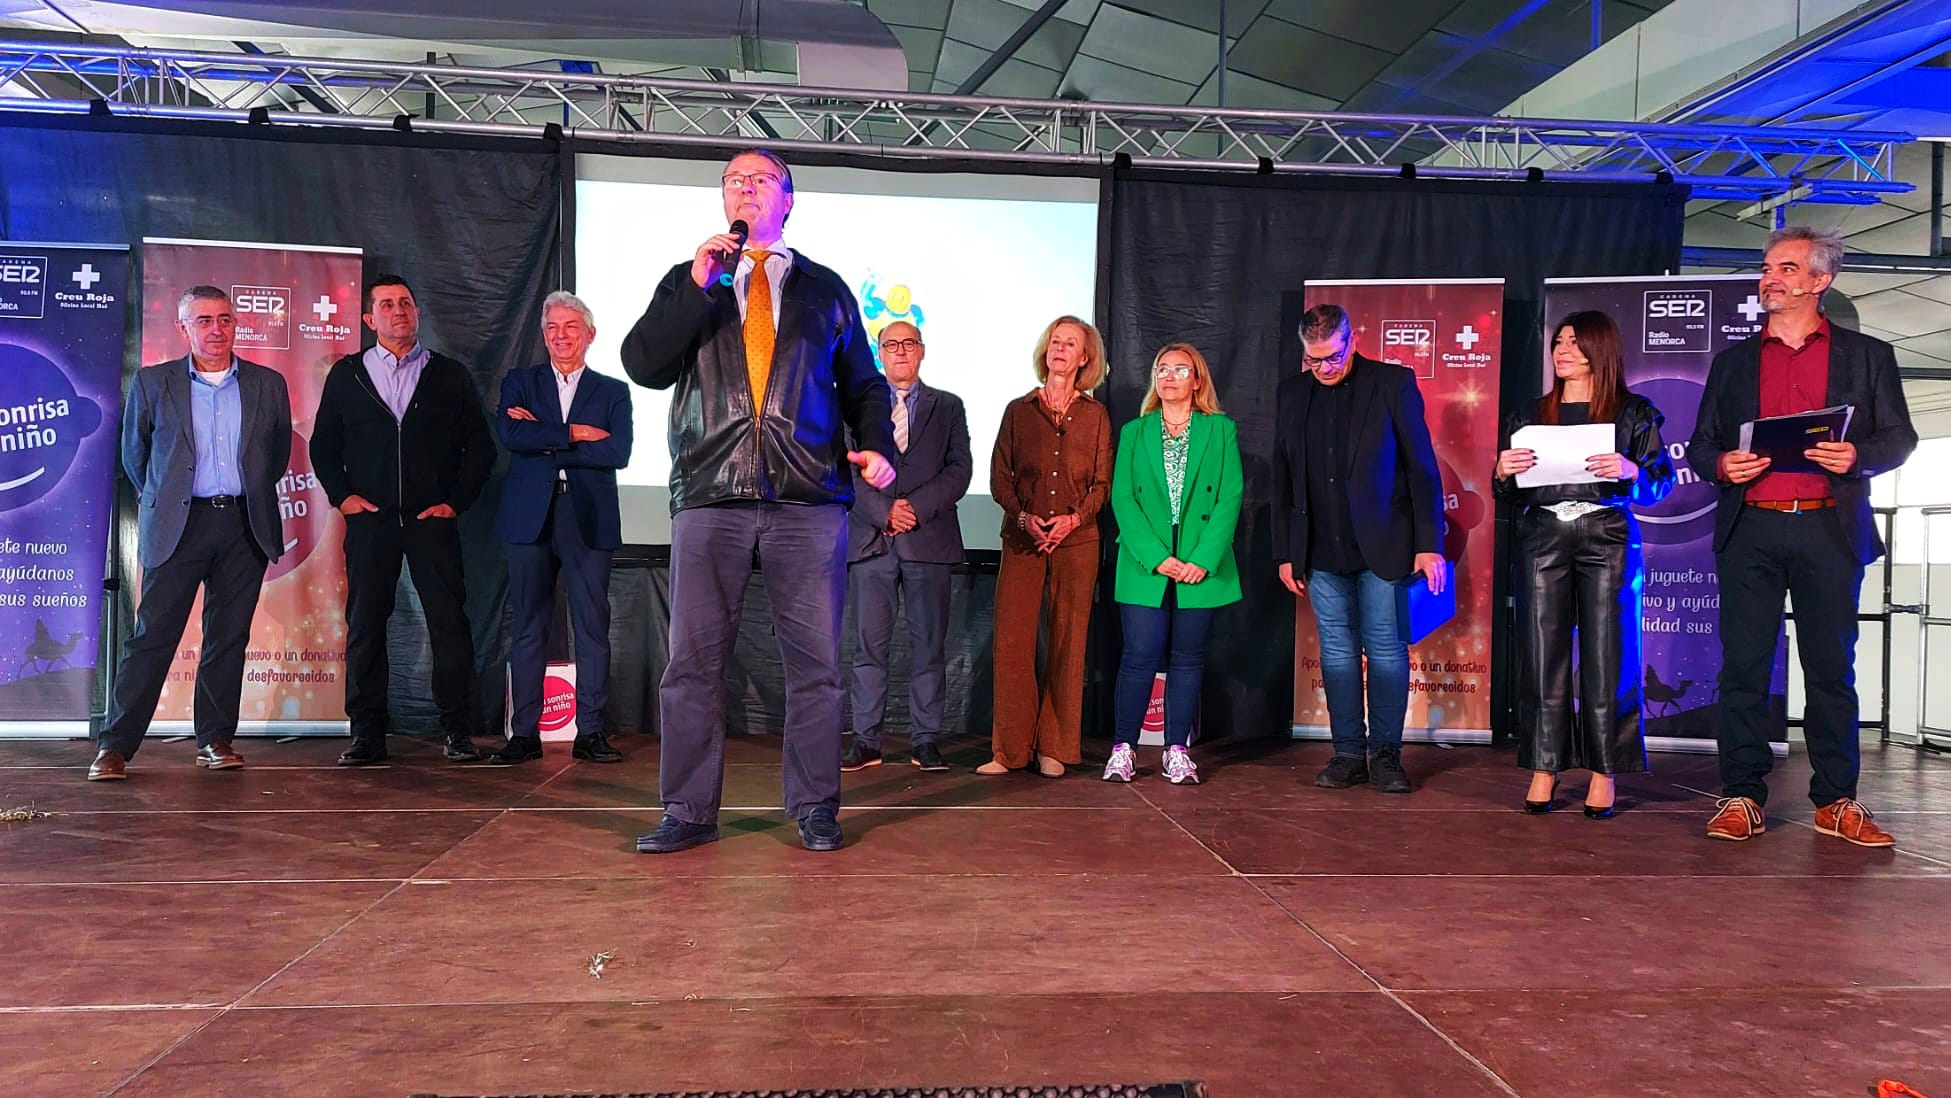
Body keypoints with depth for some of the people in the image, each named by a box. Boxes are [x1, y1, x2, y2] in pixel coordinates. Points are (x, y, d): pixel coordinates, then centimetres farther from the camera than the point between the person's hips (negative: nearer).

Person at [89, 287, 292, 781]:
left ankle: (216, 740, 14)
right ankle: (115, 746, 3)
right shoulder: (152, 382, 5)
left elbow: (279, 452, 18)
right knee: (152, 635, -3)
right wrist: (159, 501, 16)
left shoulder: (269, 384, 8)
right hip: (178, 524, -1)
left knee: (229, 637, 5)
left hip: (244, 526, 2)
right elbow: (133, 453, 14)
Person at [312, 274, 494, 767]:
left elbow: (480, 445, 9)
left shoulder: (451, 375, 10)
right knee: (364, 624, 2)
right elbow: (323, 444, 16)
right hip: (369, 519, 1)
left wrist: (456, 501, -1)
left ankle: (456, 730, 3)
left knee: (449, 621, -5)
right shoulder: (346, 375, 12)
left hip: (432, 519, -1)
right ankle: (367, 733, 9)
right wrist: (341, 495, 2)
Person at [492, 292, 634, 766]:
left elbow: (618, 452, -6)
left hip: (589, 519, 0)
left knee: (593, 628, 0)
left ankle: (590, 733, 6)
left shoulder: (613, 391, 11)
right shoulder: (519, 383, 14)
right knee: (528, 628, 2)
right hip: (530, 518, 1)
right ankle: (524, 734, 8)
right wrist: (574, 433, -9)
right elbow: (510, 433, -6)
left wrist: (543, 439, -7)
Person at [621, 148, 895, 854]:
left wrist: (875, 445, -3)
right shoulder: (686, 283, 17)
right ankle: (689, 813, 11)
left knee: (814, 661, 0)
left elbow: (864, 384, 17)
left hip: (809, 498, 0)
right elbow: (642, 366, 3)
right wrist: (699, 285, -5)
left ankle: (813, 809, 11)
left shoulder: (826, 289, 18)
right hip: (710, 496, 1)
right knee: (694, 658, 1)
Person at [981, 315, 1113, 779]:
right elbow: (999, 477, 6)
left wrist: (1071, 518, -12)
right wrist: (1023, 517, -11)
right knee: (1011, 640, -4)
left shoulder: (1095, 415, 8)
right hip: (1021, 538, 0)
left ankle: (1054, 748, 9)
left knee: (1068, 641, 1)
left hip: (1076, 540, 0)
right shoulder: (1018, 410, 9)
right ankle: (1010, 749, 4)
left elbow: (1102, 483, 5)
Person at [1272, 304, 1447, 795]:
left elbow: (1422, 468, -3)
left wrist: (1429, 544, -8)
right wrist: (1285, 553, 9)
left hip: (1382, 547, -3)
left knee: (1387, 652, 1)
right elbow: (1283, 481, 12)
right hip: (1321, 553, 3)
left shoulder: (1393, 383, -2)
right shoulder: (1291, 394, 9)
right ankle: (1349, 754, 14)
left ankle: (1385, 755, 11)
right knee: (1338, 653, 7)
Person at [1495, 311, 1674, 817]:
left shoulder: (1634, 412, 6)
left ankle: (1603, 774, 6)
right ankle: (1543, 770, 7)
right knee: (1542, 655, 0)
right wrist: (1503, 472, -8)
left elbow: (1662, 481, 2)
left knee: (1607, 659, -2)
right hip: (1542, 537, 2)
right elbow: (1509, 495, 13)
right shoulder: (1530, 415, 13)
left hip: (1609, 538, -2)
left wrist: (1631, 471, -18)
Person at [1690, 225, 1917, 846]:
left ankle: (1836, 802, 10)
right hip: (1750, 531, 1)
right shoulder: (1733, 361, 16)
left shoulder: (1866, 356, 12)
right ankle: (1742, 798, 3)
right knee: (1744, 667, -1)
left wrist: (1857, 455, -13)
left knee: (1831, 669, 3)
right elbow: (1700, 445, 14)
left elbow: (1899, 438, 7)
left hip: (1830, 531, -1)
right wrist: (1721, 465, -8)